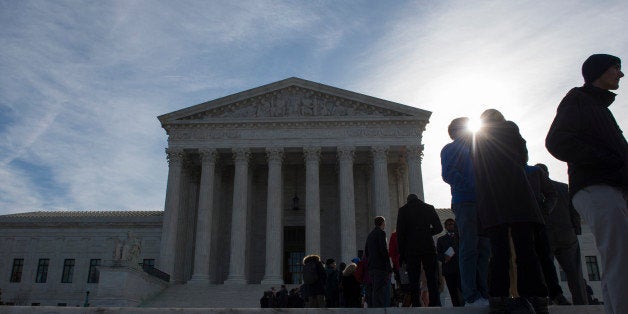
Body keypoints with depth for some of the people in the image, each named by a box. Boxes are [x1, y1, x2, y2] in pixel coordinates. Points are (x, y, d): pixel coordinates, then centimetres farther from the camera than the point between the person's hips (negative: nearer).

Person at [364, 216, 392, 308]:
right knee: (380, 291, -10)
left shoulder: (370, 235, 18)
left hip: (371, 267, 8)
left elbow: (366, 252, 20)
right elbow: (384, 250, -15)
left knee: (374, 290, 12)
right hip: (380, 266, -8)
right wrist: (389, 268, -13)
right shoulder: (381, 233, -6)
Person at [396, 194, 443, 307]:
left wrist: (401, 253, 2)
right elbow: (439, 228, 9)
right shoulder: (429, 208, 9)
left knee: (413, 281, 0)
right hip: (428, 248, 2)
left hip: (411, 250, -1)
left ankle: (416, 306, -5)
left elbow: (400, 233, -1)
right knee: (432, 279, 6)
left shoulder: (403, 210, 4)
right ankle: (435, 304, 0)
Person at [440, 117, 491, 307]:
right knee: (469, 249, -9)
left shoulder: (473, 149, 27)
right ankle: (471, 297, -7)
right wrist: (471, 186, -15)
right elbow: (448, 175, -10)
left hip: (481, 203, 8)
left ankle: (484, 293, 10)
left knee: (484, 249, 5)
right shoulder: (451, 149, 4)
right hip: (464, 203, -8)